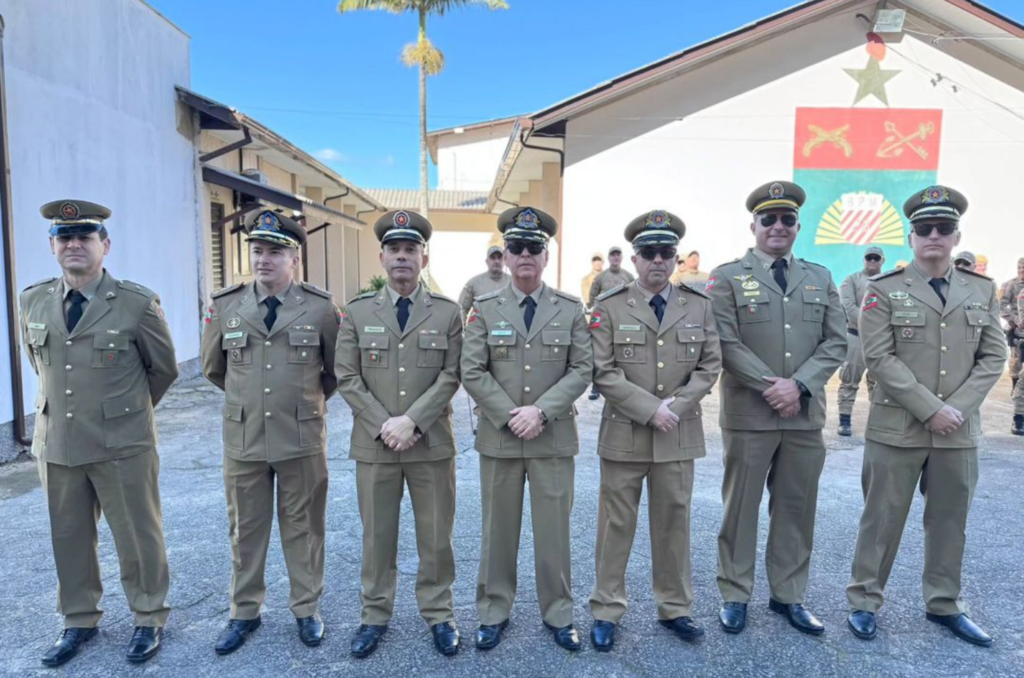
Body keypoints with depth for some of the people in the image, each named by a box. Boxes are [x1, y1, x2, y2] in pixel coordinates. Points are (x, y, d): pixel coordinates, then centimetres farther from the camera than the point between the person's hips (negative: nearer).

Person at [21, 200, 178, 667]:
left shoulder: (138, 304, -12)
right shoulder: (33, 301, 2)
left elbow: (164, 369, 1)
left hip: (122, 444, -4)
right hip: (57, 444, 4)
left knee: (137, 535, 9)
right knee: (68, 538, 17)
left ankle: (149, 619, 28)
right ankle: (79, 621, 36)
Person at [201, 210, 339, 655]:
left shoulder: (321, 308, -6)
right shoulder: (224, 305, 0)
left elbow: (336, 368, 8)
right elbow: (213, 367, 15)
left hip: (302, 438, -2)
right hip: (243, 438, 2)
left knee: (302, 527, 11)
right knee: (245, 529, 14)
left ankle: (306, 609, 28)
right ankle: (244, 613, 32)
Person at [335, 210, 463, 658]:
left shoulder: (448, 312, 1)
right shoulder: (357, 311, 3)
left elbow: (451, 376, -5)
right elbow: (347, 378, -1)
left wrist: (412, 421, -15)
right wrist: (383, 425, -12)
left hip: (432, 443, 0)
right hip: (374, 443, 1)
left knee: (436, 534, 10)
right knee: (377, 534, 12)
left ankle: (438, 614, 28)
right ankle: (374, 615, 30)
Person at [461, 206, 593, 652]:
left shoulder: (571, 309, 3)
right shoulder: (484, 309, 2)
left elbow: (582, 369, -3)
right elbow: (472, 373, -4)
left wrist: (541, 411, -15)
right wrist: (510, 416, -14)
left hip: (555, 437, 0)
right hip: (499, 437, 0)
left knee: (554, 529, 9)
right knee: (498, 528, 11)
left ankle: (558, 613, 26)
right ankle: (493, 612, 27)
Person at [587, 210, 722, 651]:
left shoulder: (699, 305, 6)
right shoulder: (610, 307, -3)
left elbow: (710, 366, 2)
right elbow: (603, 372, -8)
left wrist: (675, 406, -11)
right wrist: (650, 409, -16)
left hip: (679, 436, 2)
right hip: (624, 435, -2)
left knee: (674, 522, 13)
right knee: (616, 524, 7)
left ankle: (675, 608, 29)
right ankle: (606, 611, 20)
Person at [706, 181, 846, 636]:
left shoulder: (820, 279, 12)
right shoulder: (727, 278, 0)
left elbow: (835, 342, 4)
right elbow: (727, 343, -10)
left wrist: (799, 385, -11)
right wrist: (771, 386, -16)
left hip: (806, 414, 4)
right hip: (749, 414, -3)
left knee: (797, 509, 12)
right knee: (740, 507, 6)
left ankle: (788, 595, 27)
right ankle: (735, 596, 20)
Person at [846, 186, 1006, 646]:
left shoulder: (982, 290, 8)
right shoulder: (884, 290, -4)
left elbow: (993, 357, 5)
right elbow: (880, 358, -11)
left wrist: (958, 408, -9)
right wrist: (931, 409, -15)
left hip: (960, 430, 4)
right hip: (897, 427, -3)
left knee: (950, 520, 14)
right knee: (882, 518, 5)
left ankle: (945, 604, 31)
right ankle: (863, 602, 19)